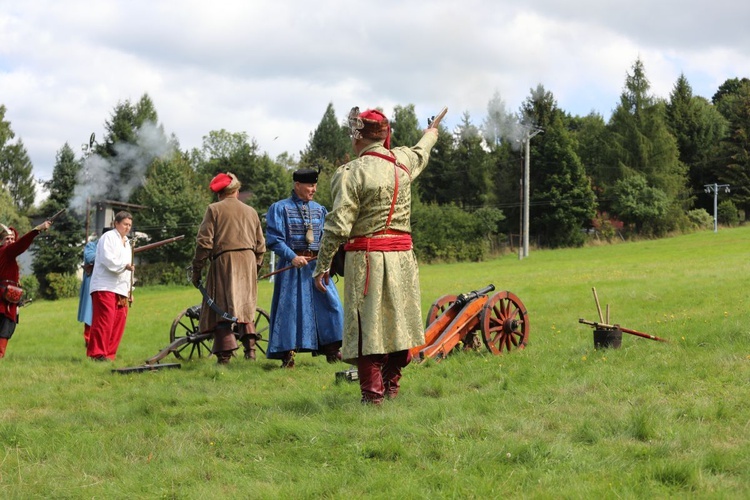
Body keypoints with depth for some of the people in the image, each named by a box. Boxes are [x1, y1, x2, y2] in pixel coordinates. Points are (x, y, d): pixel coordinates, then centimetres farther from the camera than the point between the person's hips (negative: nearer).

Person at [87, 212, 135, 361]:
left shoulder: (126, 242, 25)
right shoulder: (108, 237, -2)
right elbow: (107, 260, -16)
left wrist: (129, 290, 20)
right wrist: (125, 265, -21)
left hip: (120, 289, 8)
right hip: (105, 287, -8)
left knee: (119, 323, 1)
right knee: (105, 320, -15)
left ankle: (109, 354, 5)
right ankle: (97, 353, -16)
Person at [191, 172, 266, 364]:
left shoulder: (214, 209, 1)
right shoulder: (251, 211, 16)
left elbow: (204, 242, -5)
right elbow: (260, 246, 16)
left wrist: (196, 270, -1)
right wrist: (255, 268, 26)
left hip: (224, 261, -4)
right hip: (248, 262, 4)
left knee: (221, 308, -3)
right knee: (245, 305, 15)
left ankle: (225, 353, -10)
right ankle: (250, 347, 3)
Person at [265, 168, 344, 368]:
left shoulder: (319, 210, 14)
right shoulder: (280, 209, 0)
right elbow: (273, 239, -6)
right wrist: (292, 257, -19)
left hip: (316, 265, 4)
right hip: (292, 266, -4)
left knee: (330, 303, -3)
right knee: (290, 307, -2)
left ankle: (331, 350, 7)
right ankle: (287, 354, 5)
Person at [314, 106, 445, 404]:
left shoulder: (351, 173, -11)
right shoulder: (403, 161, 6)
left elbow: (338, 226, -14)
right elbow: (421, 153, 32)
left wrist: (322, 266, -6)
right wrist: (431, 132, 54)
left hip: (366, 257, -5)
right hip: (401, 254, 5)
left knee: (368, 324, -1)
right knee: (397, 320, 13)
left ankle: (372, 393, -1)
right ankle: (392, 386, 20)